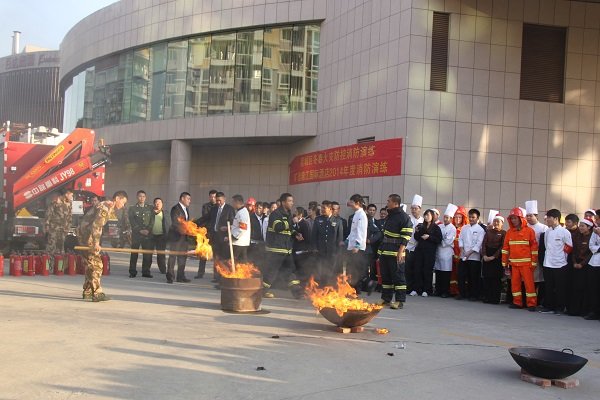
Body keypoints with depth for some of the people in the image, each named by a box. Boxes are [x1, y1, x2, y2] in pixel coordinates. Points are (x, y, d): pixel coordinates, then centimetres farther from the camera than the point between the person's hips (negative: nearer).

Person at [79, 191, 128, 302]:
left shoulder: (109, 208, 15)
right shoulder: (104, 207, -17)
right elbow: (95, 226, -24)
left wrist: (96, 242, 22)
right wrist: (96, 243, -26)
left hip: (86, 234, 10)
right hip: (86, 234, -10)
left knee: (90, 264, 15)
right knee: (96, 264, -10)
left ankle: (87, 292, 22)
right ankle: (97, 294, -9)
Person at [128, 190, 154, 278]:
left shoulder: (150, 208, 13)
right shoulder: (132, 209, 6)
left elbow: (152, 221, 7)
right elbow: (132, 222, -1)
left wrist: (148, 230, -8)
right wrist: (140, 230, -11)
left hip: (148, 234, 2)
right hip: (136, 234, -2)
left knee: (148, 254, -2)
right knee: (134, 253, -1)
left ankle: (146, 271, 6)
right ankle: (132, 272, 6)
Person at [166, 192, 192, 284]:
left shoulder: (186, 209, 17)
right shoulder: (175, 208, -11)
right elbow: (175, 223, -18)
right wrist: (181, 230, -25)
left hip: (184, 236, 9)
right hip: (175, 236, -9)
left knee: (183, 257, 11)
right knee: (173, 256, -5)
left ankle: (180, 276, 18)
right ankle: (170, 277, -1)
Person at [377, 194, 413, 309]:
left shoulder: (403, 217, -11)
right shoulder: (389, 216, 17)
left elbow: (406, 236, -16)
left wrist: (400, 251, -21)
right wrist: (381, 249, 21)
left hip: (396, 252, -9)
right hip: (385, 251, 9)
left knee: (398, 276, -4)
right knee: (385, 275, 12)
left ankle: (399, 301, -1)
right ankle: (386, 298, 20)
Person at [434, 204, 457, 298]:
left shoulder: (452, 229, -4)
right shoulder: (440, 227, 12)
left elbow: (448, 241, -11)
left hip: (447, 253, -5)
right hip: (438, 251, 5)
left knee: (446, 273, -1)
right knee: (438, 272, 7)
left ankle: (445, 291, 6)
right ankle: (438, 290, 15)